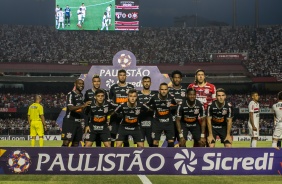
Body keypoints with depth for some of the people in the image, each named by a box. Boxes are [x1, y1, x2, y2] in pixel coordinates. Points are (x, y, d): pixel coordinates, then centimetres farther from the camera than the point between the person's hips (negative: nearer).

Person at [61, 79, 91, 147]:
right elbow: (70, 108, -25)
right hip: (69, 121, -8)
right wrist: (82, 106, -36)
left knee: (76, 143, 8)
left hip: (78, 122, 8)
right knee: (66, 142, -12)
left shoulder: (81, 95, 15)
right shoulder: (71, 94, -10)